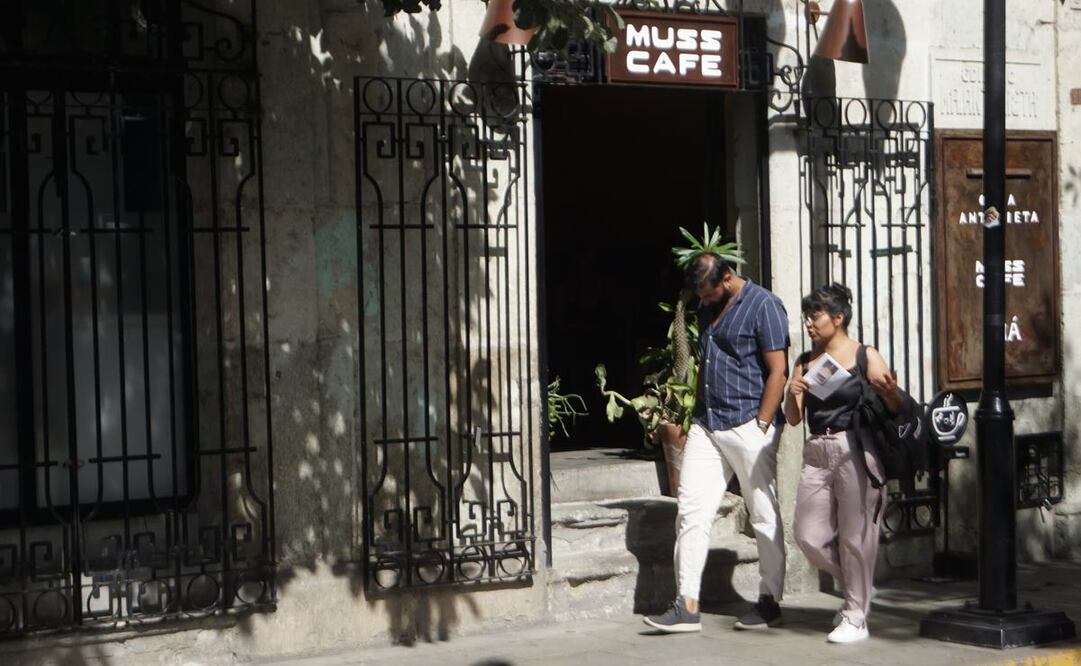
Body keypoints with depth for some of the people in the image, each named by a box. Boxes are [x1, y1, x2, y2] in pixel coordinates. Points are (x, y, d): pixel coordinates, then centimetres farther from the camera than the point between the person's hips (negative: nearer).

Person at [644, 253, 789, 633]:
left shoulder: (763, 306, -7)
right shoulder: (707, 310, 15)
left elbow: (778, 371, -11)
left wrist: (761, 426, -15)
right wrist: (698, 412, 14)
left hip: (747, 427, -7)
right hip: (706, 426, 7)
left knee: (765, 516, 3)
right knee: (692, 511, -2)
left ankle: (770, 603, 14)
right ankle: (687, 606, -2)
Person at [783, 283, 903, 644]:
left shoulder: (865, 357, -2)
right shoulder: (805, 362, 12)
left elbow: (896, 410, -6)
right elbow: (794, 419, 10)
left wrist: (890, 393, -28)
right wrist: (792, 395, -10)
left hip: (854, 451, -5)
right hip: (816, 453, 6)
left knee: (855, 536, -2)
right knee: (809, 537, 3)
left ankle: (855, 618, 10)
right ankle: (858, 588, 28)